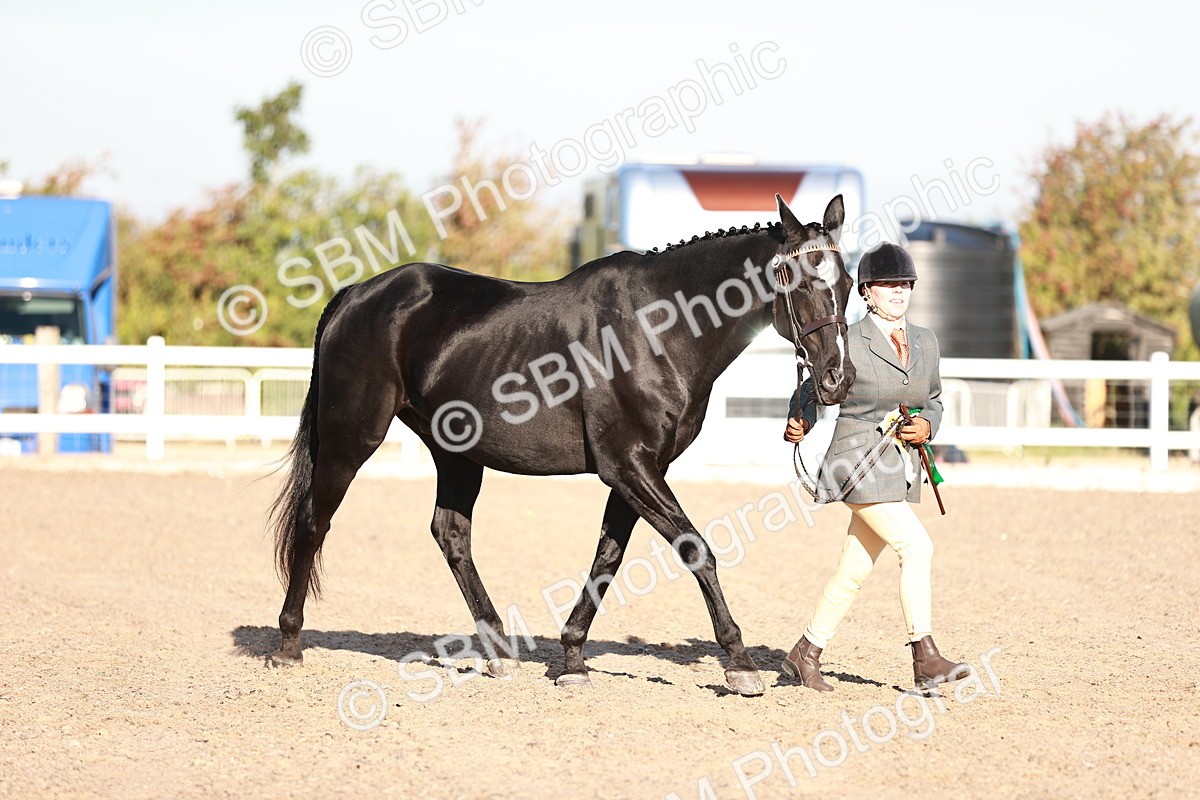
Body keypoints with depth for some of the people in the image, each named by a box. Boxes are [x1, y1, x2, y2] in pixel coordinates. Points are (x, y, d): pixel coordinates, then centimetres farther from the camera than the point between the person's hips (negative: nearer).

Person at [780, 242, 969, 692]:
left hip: (902, 469, 7)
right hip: (859, 464, -7)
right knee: (916, 547, -17)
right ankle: (925, 659, -13)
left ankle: (806, 654, 22)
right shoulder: (847, 342, -7)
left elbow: (933, 401, 20)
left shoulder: (925, 342, 10)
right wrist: (800, 424, -18)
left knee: (855, 569, 10)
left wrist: (927, 426, -2)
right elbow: (814, 389, 2)